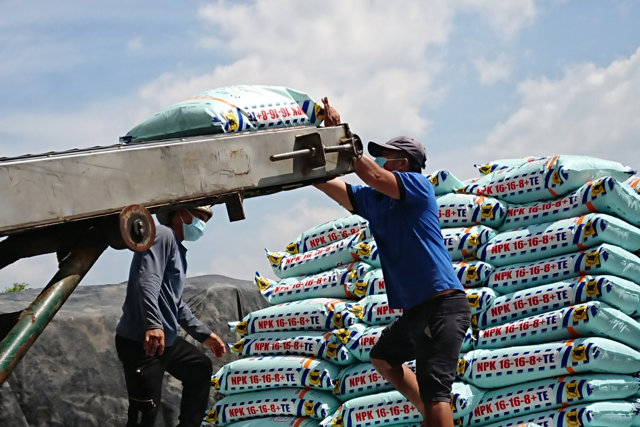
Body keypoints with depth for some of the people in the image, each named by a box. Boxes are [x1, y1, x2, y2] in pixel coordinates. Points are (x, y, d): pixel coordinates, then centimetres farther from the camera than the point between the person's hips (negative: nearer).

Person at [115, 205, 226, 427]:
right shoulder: (162, 235, -9)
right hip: (141, 342, -11)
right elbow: (147, 281, -26)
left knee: (200, 367, 28)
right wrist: (153, 324, -38)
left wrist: (204, 334, 30)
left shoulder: (178, 250, 22)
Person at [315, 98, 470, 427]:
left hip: (444, 304, -10)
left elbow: (374, 176, -23)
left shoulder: (418, 186, -7)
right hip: (416, 309, 10)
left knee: (433, 388, -19)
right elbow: (324, 181, 12)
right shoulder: (372, 201, 14)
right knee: (382, 358, 30)